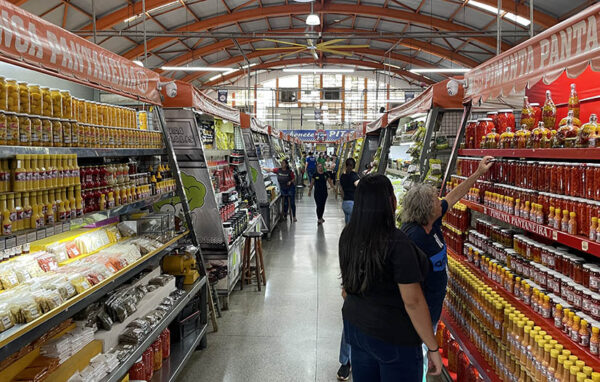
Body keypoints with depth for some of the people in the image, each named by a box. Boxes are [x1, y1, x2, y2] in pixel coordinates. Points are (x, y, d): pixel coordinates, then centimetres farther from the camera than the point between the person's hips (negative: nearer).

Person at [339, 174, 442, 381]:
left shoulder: (348, 235, -5)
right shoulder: (397, 243, -25)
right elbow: (413, 301, -22)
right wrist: (433, 348, -12)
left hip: (355, 326, 6)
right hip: (393, 337, -6)